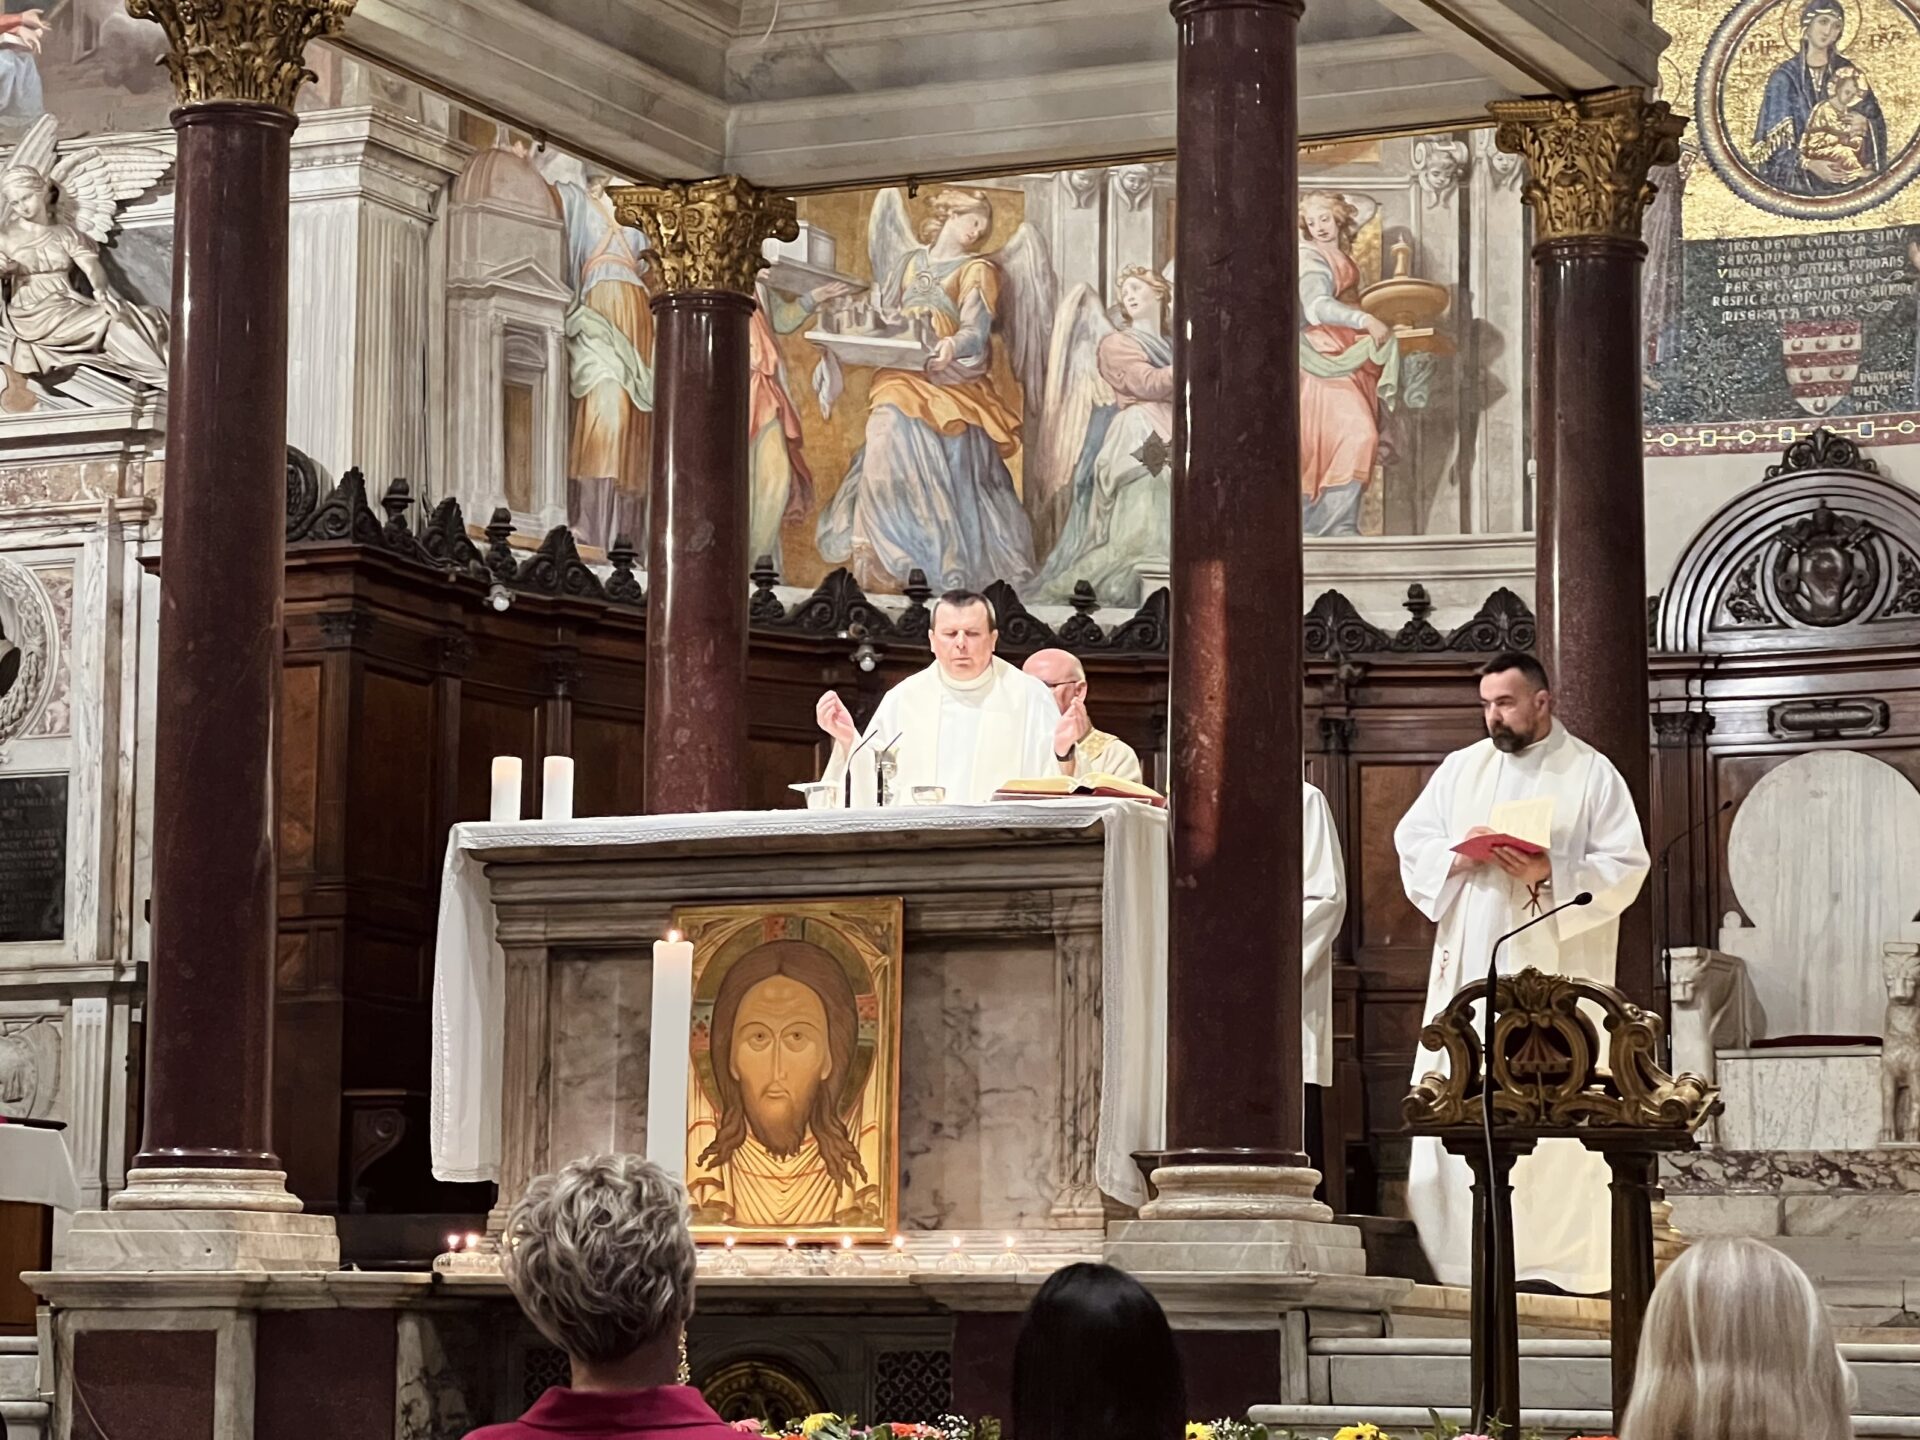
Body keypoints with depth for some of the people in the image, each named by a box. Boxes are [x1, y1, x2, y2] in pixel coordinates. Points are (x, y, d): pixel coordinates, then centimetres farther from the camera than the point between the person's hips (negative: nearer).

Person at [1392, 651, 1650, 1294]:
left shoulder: (1591, 773, 3)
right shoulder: (1460, 768, 15)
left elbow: (1625, 864, -3)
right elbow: (1411, 839, 12)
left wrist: (1551, 875, -17)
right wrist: (1457, 858, -8)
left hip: (1554, 970, -4)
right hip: (1470, 964, 4)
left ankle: (1557, 1259, -3)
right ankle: (1467, 1258, 1)